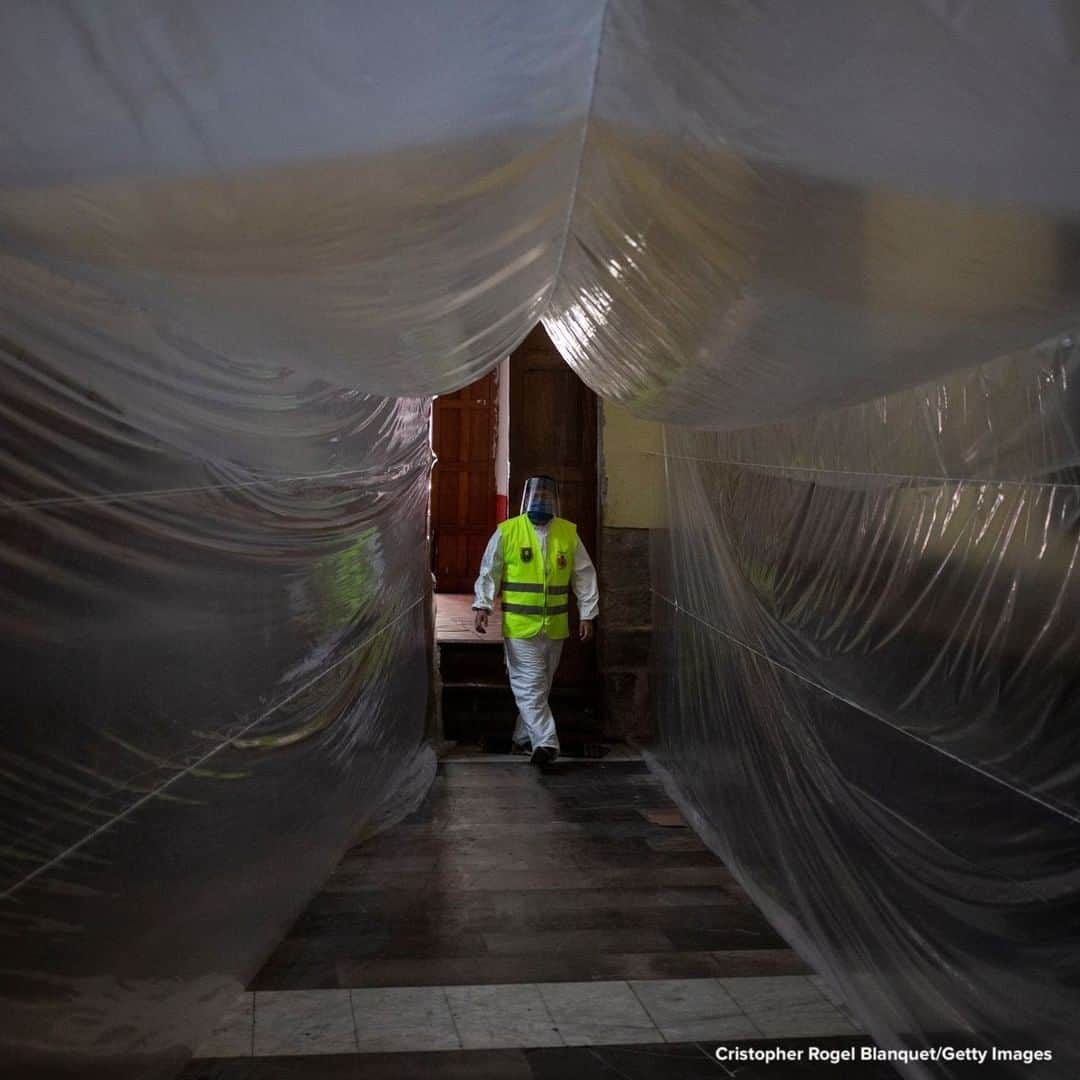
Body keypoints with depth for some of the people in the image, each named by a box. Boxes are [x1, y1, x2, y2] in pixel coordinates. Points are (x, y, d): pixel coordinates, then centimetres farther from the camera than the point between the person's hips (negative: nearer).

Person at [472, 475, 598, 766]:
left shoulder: (569, 533, 4)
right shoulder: (507, 532, -3)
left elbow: (584, 576, 7)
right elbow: (489, 572, 0)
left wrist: (587, 614, 4)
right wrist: (482, 605, -11)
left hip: (555, 627, 3)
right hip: (520, 625, -3)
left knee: (540, 685, 13)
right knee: (530, 685, -8)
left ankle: (525, 737, 27)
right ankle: (546, 742, -8)